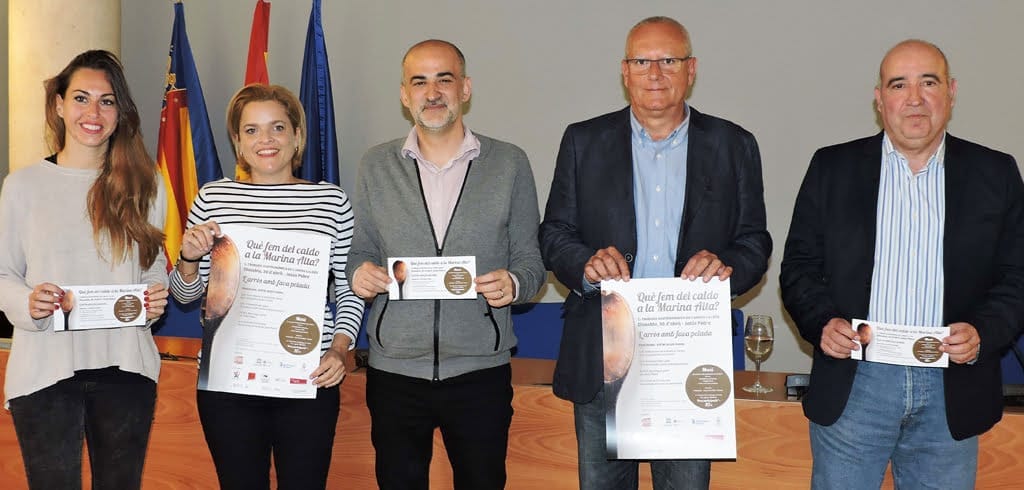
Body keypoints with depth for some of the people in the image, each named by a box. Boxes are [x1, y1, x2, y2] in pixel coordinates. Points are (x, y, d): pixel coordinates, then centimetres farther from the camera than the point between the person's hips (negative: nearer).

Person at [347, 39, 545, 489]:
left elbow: (530, 263, 3)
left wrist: (513, 283, -18)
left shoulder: (510, 164, 0)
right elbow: (361, 252, 11)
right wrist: (360, 274, -12)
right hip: (394, 371, 1)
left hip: (480, 371, -1)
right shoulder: (375, 166, 5)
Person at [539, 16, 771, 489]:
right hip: (601, 359, 0)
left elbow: (755, 241, 6)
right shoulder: (583, 141, 5)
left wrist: (728, 268, -16)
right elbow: (554, 234, 5)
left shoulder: (734, 146, 5)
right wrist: (586, 264, -16)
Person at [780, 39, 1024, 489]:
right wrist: (821, 322, -12)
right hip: (852, 387, -1)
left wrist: (983, 332, -12)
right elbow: (799, 264, 5)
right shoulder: (833, 167, 4)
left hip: (952, 393, 1)